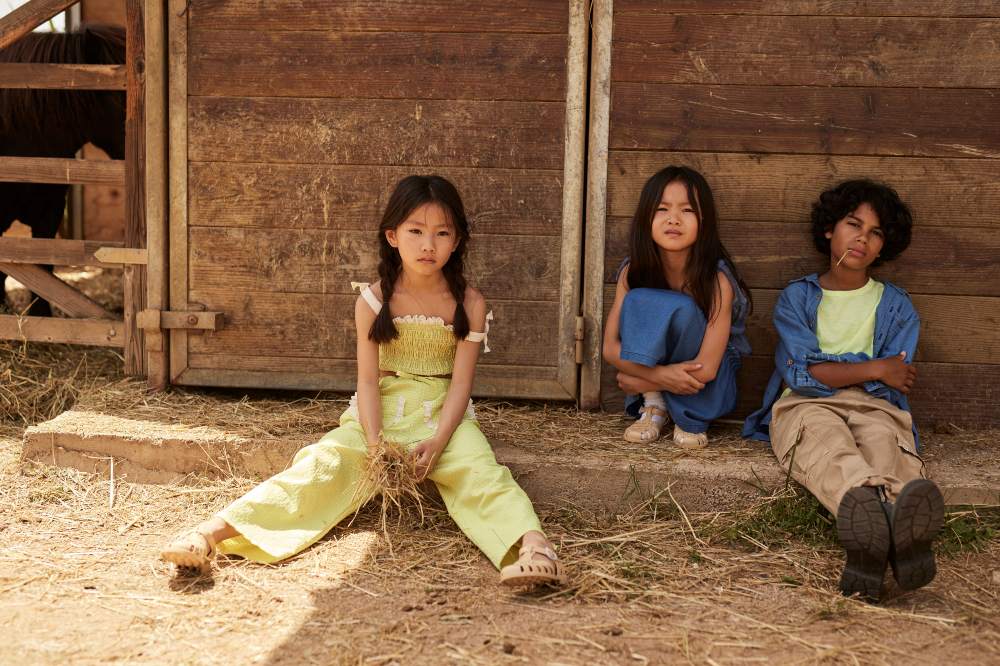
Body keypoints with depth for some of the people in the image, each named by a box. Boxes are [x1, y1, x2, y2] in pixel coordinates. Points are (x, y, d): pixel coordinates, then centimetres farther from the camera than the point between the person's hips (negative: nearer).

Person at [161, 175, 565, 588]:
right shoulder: (373, 301, -2)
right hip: (378, 413, 0)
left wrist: (437, 442, -22)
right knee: (322, 464, -24)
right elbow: (368, 379, -6)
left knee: (479, 470, -30)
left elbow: (461, 383, -6)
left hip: (443, 414, 0)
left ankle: (533, 544, -53)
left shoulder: (469, 304, -2)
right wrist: (374, 441, -22)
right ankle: (215, 532, -38)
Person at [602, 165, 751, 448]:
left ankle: (691, 418, -12)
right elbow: (610, 347, -14)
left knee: (681, 309, -32)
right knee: (637, 301, -25)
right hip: (651, 368, 2)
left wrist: (639, 380, -18)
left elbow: (706, 369, -25)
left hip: (706, 390, -2)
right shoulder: (632, 272, -13)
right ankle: (653, 406, -14)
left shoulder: (717, 278, -23)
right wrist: (658, 374, -31)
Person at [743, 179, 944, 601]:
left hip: (872, 406, 1)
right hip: (805, 406, -1)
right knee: (825, 438, -40)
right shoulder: (796, 297, 18)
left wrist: (827, 367, -3)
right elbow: (802, 372, 0)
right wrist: (873, 369, -4)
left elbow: (892, 381, 6)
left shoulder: (896, 306, 22)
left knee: (884, 439, -38)